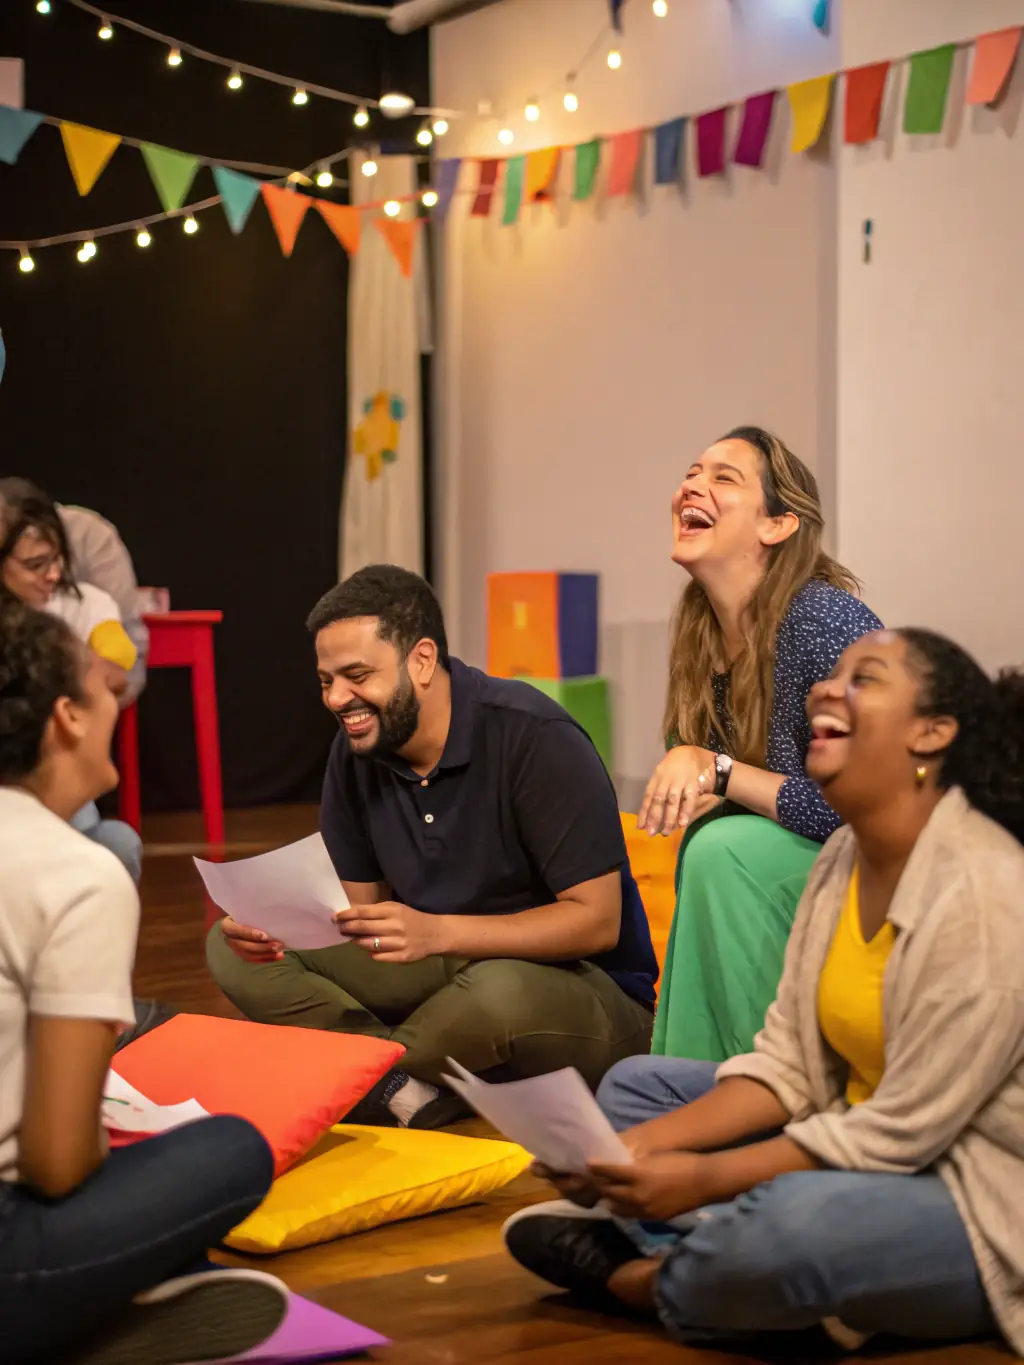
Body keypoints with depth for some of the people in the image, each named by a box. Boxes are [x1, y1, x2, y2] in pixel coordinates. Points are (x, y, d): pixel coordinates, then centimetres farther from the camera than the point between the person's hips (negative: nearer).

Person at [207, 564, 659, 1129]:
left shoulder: (534, 737, -21)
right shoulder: (357, 750, 0)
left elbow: (597, 920, -22)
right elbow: (358, 902, 7)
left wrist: (437, 932, -32)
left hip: (579, 983, -6)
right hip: (447, 967, 6)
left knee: (502, 994, -42)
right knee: (235, 949, -7)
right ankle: (410, 1090, -23)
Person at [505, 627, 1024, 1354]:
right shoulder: (846, 857, 3)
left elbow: (903, 1132, -23)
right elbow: (786, 1064, 4)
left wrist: (701, 1178, -22)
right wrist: (645, 1145, -10)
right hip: (874, 1140, 9)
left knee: (789, 1220, -37)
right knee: (636, 1087, 11)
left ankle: (649, 1279, -5)